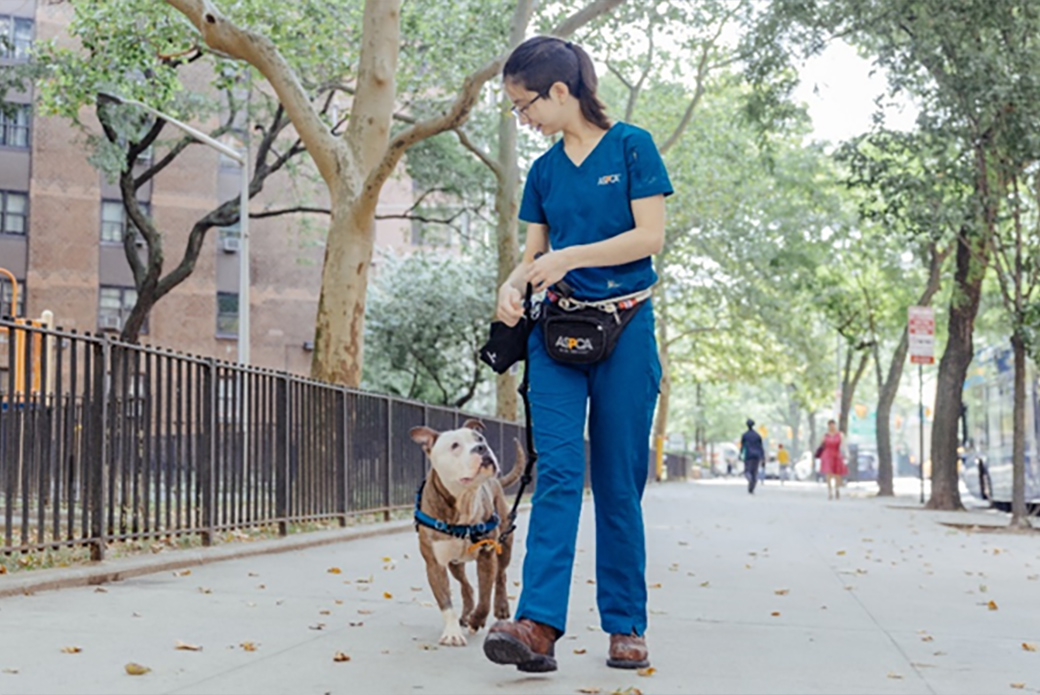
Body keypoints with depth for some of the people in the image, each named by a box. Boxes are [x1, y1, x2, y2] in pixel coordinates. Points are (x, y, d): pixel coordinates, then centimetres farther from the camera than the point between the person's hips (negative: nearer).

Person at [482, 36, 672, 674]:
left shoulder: (631, 146, -1)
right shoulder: (544, 171, 13)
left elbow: (651, 235, -9)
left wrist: (569, 257, -13)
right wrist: (515, 283, -6)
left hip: (623, 328, -3)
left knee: (619, 481, 1)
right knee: (557, 472, -10)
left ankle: (626, 626, 10)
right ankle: (539, 624, -19)